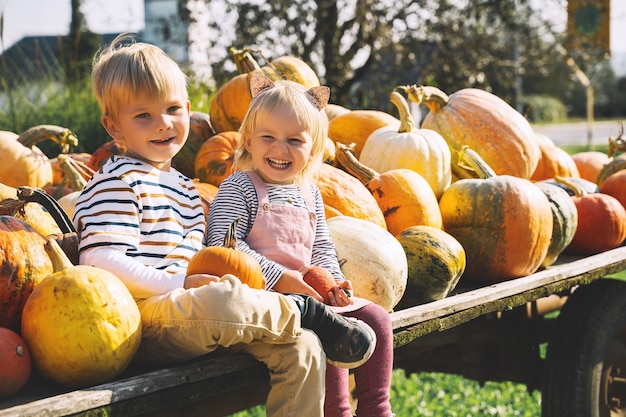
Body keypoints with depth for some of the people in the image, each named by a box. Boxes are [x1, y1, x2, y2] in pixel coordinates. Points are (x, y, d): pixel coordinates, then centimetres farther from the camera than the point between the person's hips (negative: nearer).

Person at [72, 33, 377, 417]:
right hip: (142, 317, -8)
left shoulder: (184, 188, 25)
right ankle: (302, 310, -8)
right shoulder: (118, 181, -4)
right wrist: (180, 283, -20)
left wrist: (219, 277, 4)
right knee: (223, 299, -38)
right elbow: (101, 262, -16)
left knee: (303, 348, -8)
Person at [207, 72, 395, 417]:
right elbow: (224, 245, -17)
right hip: (262, 295, -8)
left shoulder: (310, 194, 16)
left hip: (310, 292, 8)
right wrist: (280, 277, -22)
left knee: (376, 318, 2)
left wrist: (333, 280, 0)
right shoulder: (238, 188, -6)